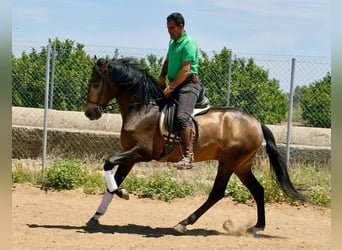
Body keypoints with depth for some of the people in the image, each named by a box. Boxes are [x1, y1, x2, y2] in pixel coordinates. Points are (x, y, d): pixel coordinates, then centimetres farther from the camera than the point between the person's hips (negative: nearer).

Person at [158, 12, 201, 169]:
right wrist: (162, 76, 9)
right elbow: (168, 61, 28)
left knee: (182, 116, -27)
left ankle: (188, 157, -32)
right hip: (173, 84, 10)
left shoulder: (189, 44, -13)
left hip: (188, 85, -10)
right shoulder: (172, 42, 16)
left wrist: (170, 88, -20)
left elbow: (185, 70, -20)